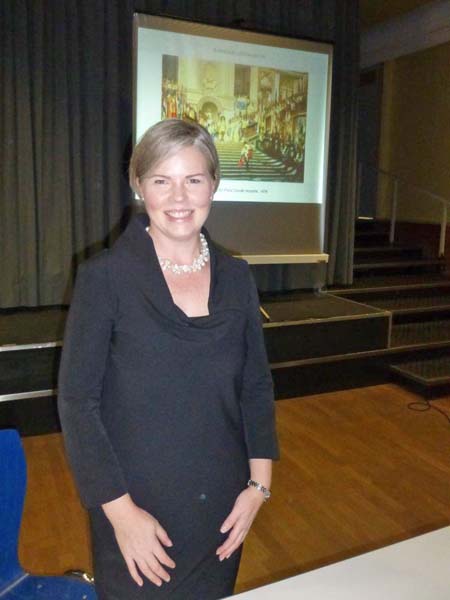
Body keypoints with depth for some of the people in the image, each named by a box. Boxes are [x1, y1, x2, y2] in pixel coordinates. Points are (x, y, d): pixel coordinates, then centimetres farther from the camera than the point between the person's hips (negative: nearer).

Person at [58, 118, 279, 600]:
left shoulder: (236, 277, -1)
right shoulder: (104, 277, -13)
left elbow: (257, 385, 4)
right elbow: (77, 401, -12)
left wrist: (259, 483, -3)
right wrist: (120, 509, -13)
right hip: (136, 509, -3)